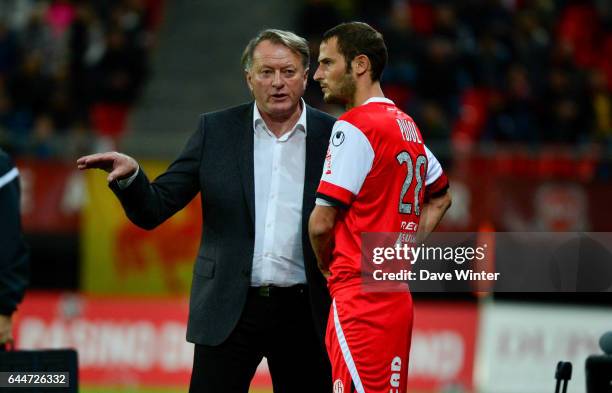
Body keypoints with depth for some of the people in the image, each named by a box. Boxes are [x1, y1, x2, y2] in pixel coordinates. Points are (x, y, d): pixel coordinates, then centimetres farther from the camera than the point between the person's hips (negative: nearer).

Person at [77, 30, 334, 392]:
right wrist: (130, 176, -18)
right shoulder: (216, 131, 5)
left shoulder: (332, 136, 2)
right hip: (229, 310, 0)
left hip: (303, 311, 0)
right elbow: (155, 209, 2)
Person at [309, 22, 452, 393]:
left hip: (361, 297, -9)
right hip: (398, 299, 9)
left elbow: (322, 222, -13)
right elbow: (441, 197, 31)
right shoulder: (407, 126, 16)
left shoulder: (354, 126, -11)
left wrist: (327, 265, 7)